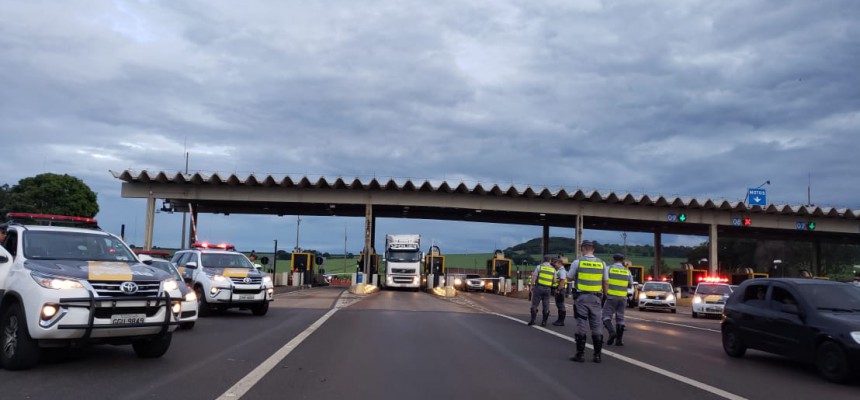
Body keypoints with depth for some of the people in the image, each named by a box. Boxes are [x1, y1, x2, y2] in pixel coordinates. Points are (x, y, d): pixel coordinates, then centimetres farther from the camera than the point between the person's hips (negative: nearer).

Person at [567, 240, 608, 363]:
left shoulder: (577, 262, -5)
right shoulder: (602, 263, 4)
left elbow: (569, 278, 5)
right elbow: (605, 281, 8)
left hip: (581, 296, -2)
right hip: (596, 297, 2)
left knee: (581, 325, 1)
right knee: (596, 325, 7)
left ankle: (580, 354, 2)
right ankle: (597, 355, 9)